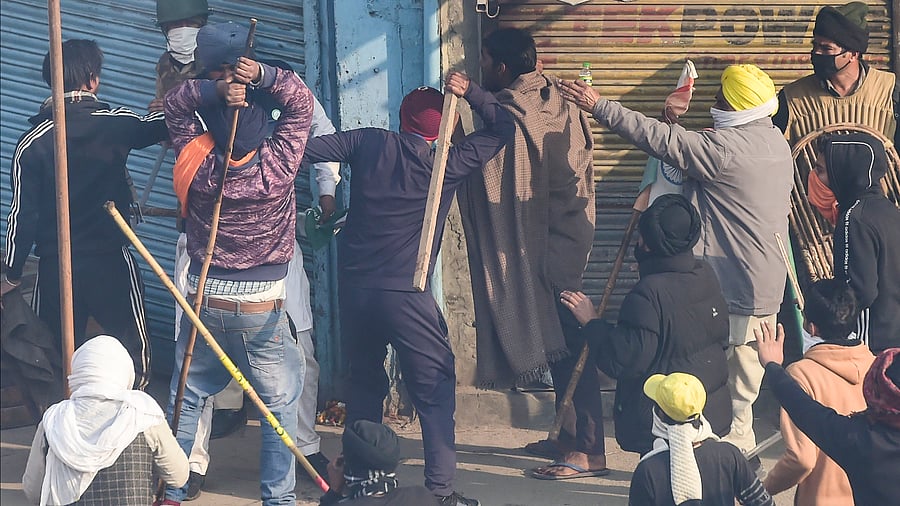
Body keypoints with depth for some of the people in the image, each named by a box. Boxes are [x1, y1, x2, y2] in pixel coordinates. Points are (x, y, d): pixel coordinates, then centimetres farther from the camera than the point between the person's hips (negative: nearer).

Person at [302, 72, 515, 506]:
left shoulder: (369, 144, 2)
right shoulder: (449, 165, -1)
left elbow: (305, 149, 1)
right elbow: (502, 128, 10)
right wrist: (469, 91, 6)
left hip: (354, 288, 4)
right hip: (405, 296, -4)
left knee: (364, 382, 19)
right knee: (435, 388, 3)